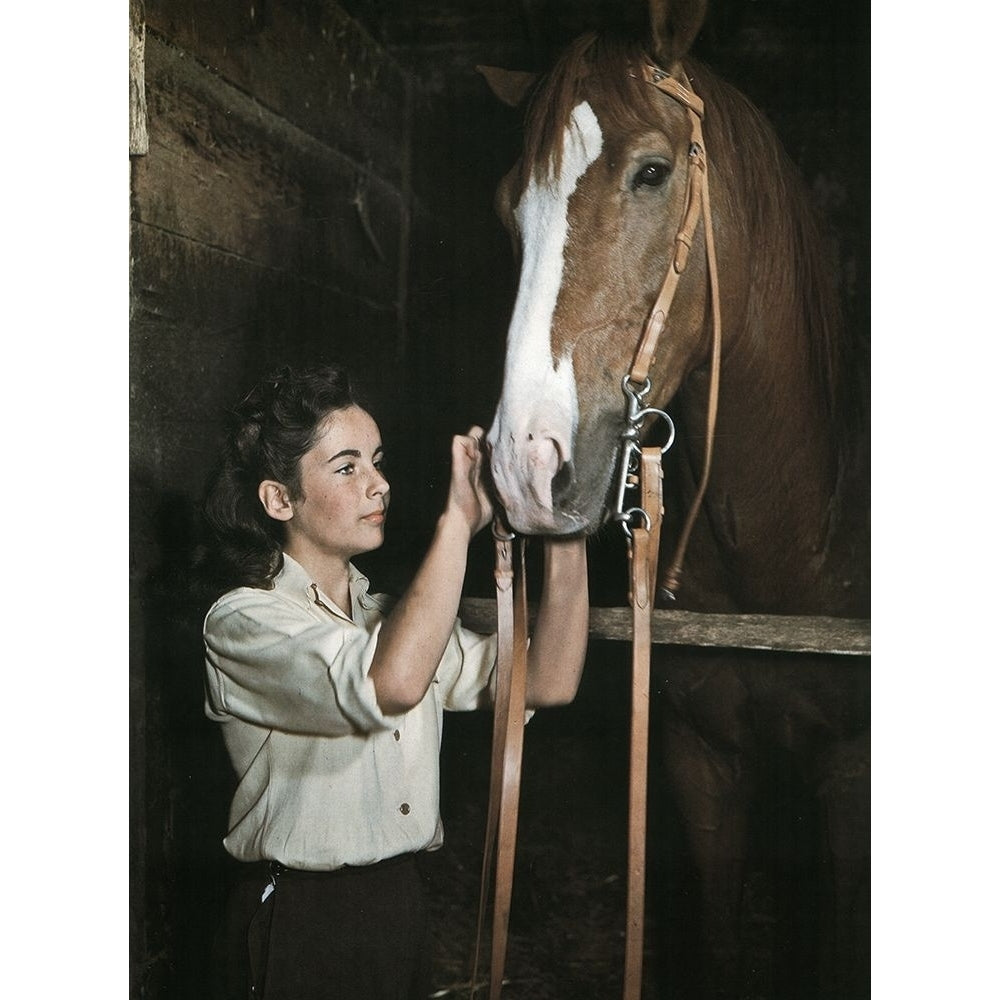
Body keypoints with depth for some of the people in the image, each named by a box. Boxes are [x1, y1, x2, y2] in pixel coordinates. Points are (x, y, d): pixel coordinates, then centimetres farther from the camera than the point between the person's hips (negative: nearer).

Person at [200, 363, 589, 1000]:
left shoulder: (394, 615, 9)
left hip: (405, 906, 6)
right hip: (301, 922, -6)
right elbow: (392, 683, -32)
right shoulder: (243, 622, -13)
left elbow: (547, 682, -3)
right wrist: (458, 519, -27)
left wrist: (565, 534, -14)